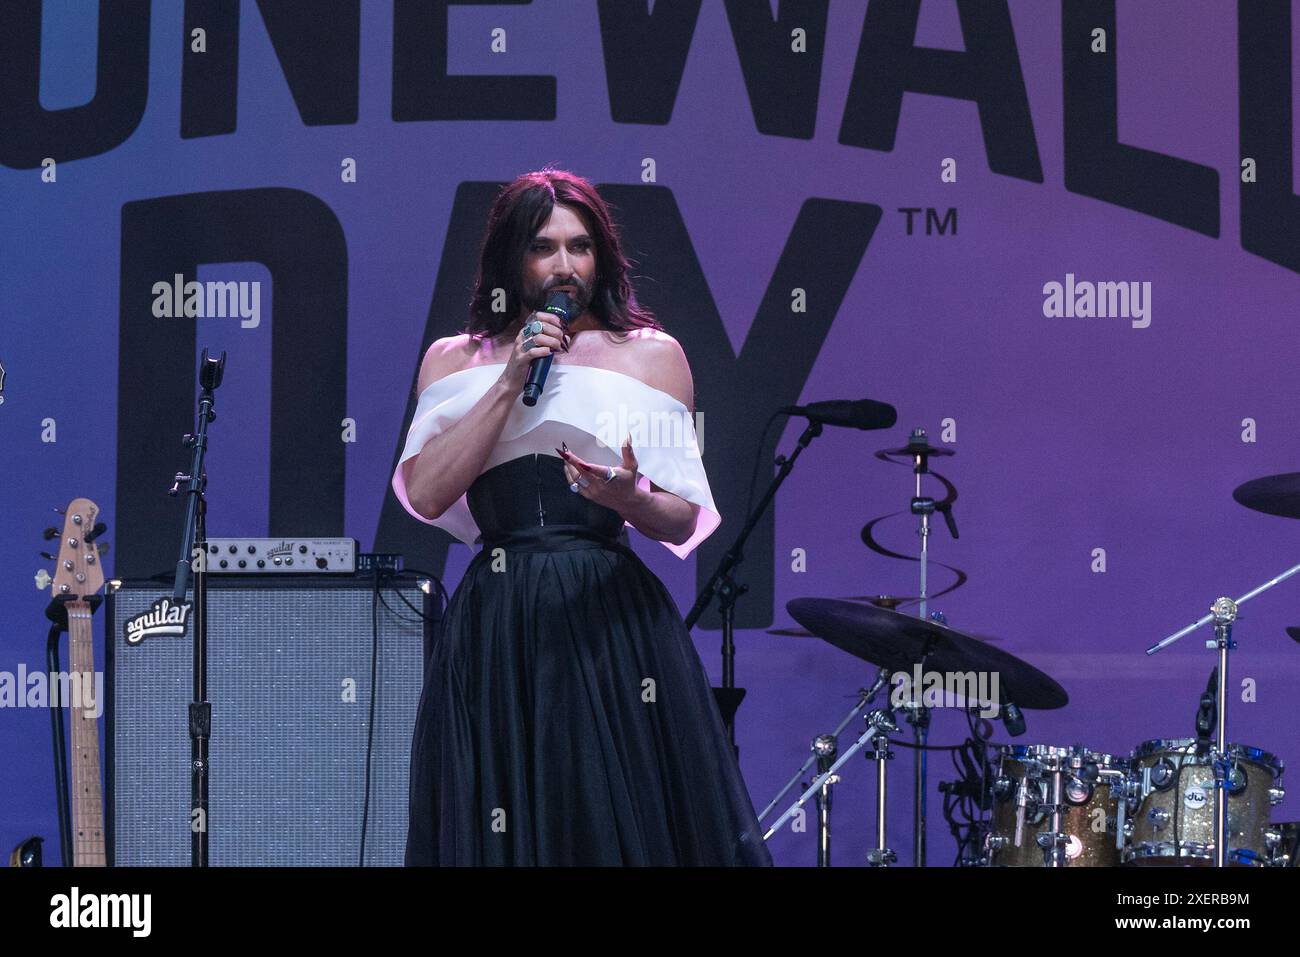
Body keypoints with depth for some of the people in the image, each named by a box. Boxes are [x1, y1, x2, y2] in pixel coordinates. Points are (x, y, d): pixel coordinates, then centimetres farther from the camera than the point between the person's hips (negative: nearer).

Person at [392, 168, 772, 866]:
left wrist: (630, 500, -18)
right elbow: (425, 494, -4)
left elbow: (683, 520, 4)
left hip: (613, 625, -1)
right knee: (503, 826, 4)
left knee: (623, 820, -3)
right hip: (495, 634, 1)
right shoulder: (454, 360, 11)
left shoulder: (651, 355, 8)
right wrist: (511, 382, -6)